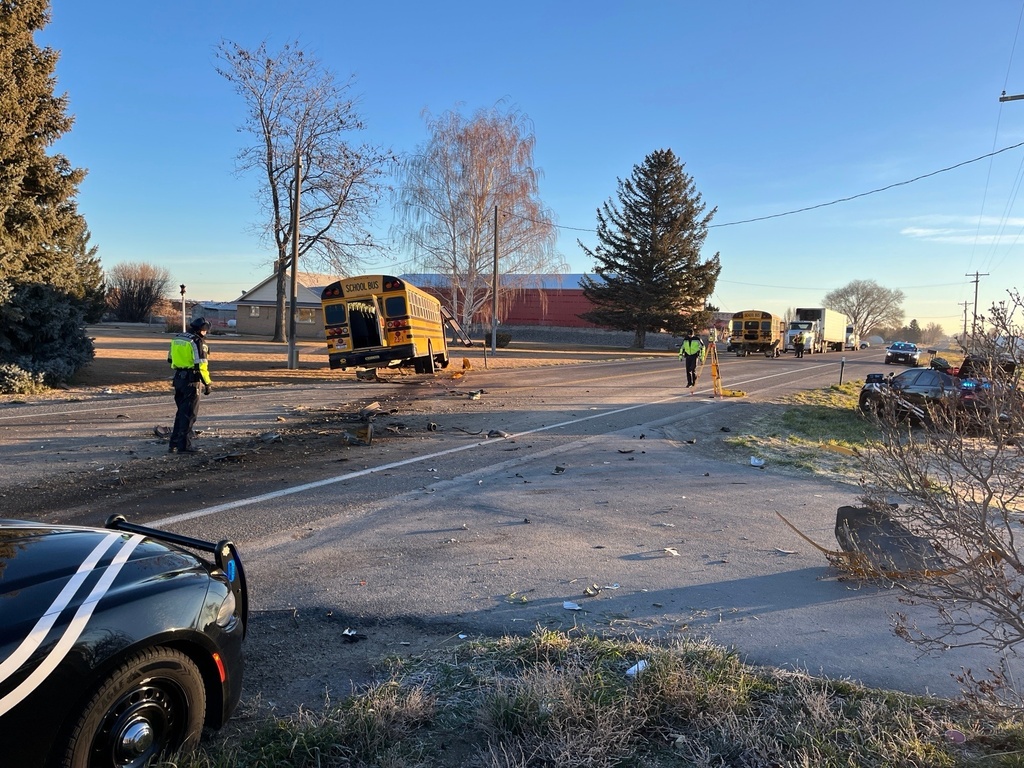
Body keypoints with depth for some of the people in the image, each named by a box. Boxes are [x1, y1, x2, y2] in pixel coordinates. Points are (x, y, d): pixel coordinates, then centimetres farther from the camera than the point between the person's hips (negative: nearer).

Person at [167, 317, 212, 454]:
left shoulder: (177, 339, 11)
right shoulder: (198, 342, -13)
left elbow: (170, 359, 19)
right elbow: (201, 365, -18)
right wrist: (207, 383, -13)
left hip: (178, 378, 8)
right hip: (191, 380, -7)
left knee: (181, 411, 17)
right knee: (189, 414, -1)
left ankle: (174, 443, 20)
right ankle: (184, 446, 0)